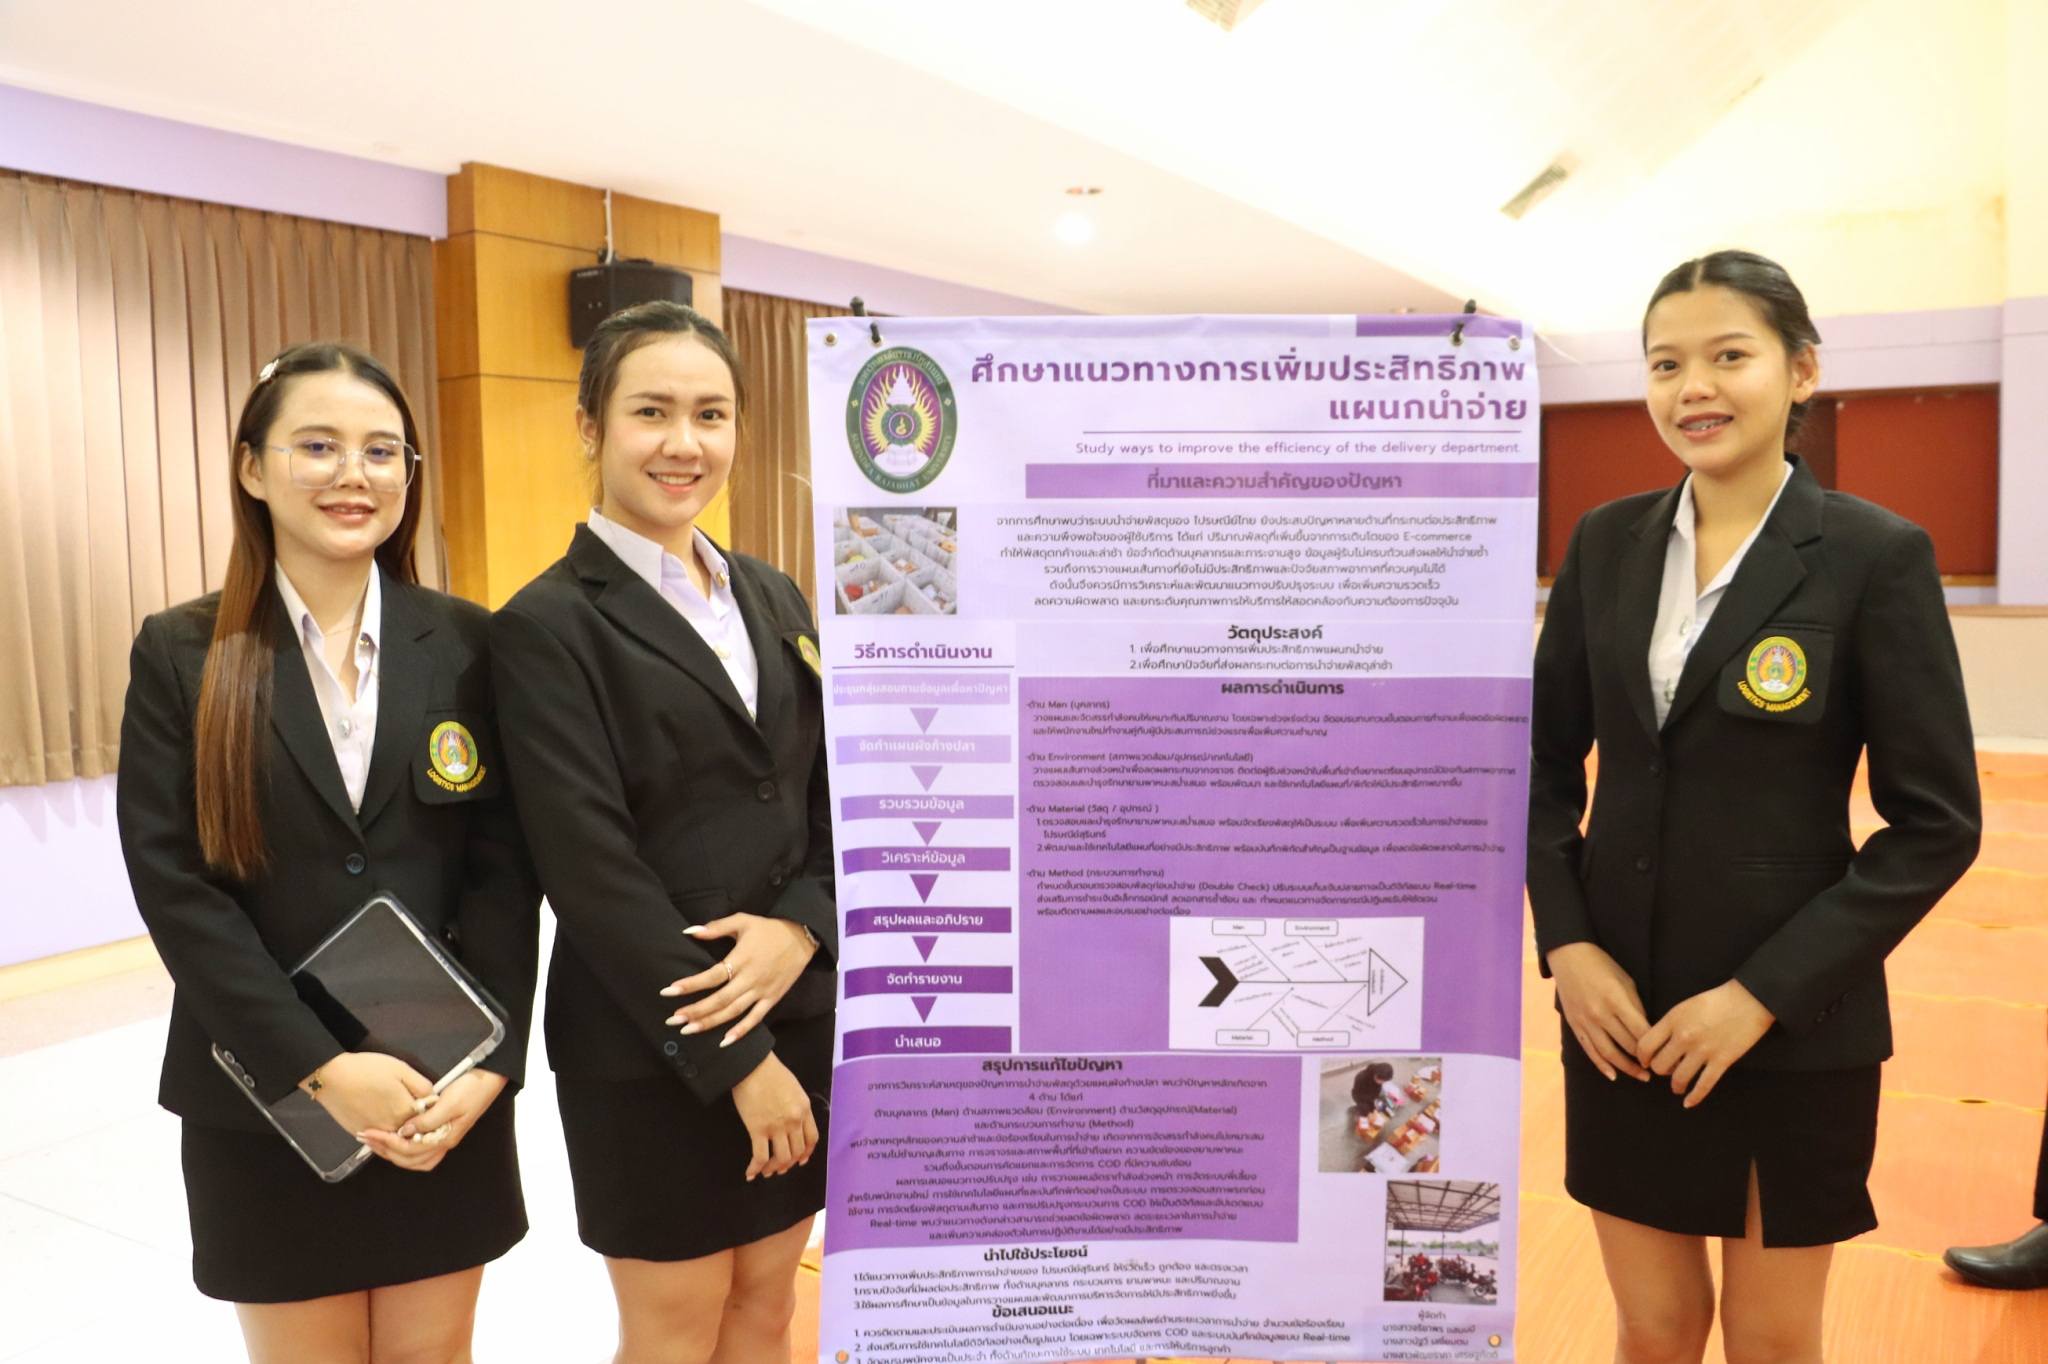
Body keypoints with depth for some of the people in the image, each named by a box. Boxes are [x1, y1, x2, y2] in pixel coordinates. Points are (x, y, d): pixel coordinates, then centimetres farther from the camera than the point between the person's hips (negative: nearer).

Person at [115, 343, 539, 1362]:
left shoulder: (466, 644, -1)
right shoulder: (181, 654, -3)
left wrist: (487, 1061, -14)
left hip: (448, 1094, 1)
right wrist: (321, 1068, -17)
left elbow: (503, 870, -4)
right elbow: (173, 885, -9)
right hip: (264, 1105, -1)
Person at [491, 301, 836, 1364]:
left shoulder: (773, 599, 9)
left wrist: (801, 926, -13)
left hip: (802, 1019, 5)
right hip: (650, 1050, -5)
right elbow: (592, 871, -15)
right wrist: (736, 1059, -14)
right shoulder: (549, 625, -10)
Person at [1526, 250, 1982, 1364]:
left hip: (1796, 1025, -2)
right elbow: (1546, 759, 7)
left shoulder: (1876, 556, -9)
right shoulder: (1605, 543, 2)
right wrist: (1565, 943, -6)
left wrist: (1764, 993, -15)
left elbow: (1936, 823, -10)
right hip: (1619, 1009, 3)